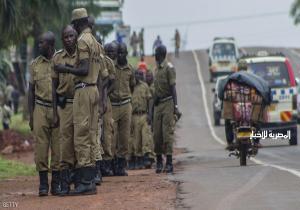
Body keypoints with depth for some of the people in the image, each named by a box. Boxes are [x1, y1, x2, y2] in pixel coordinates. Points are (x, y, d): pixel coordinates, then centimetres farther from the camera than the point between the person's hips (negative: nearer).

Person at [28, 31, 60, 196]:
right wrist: (31, 115, 6)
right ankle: (43, 184, 0)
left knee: (58, 147, -2)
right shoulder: (35, 64, 8)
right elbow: (31, 90, 12)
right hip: (41, 108, 1)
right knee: (41, 147, -4)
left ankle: (56, 183, 5)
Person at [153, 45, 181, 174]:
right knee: (157, 133, 5)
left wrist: (175, 105, -16)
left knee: (167, 132, -9)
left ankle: (169, 162, -9)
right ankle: (159, 160, 11)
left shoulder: (169, 68, -7)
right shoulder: (156, 68, 16)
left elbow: (173, 88, -11)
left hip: (167, 103, -7)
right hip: (157, 104, 7)